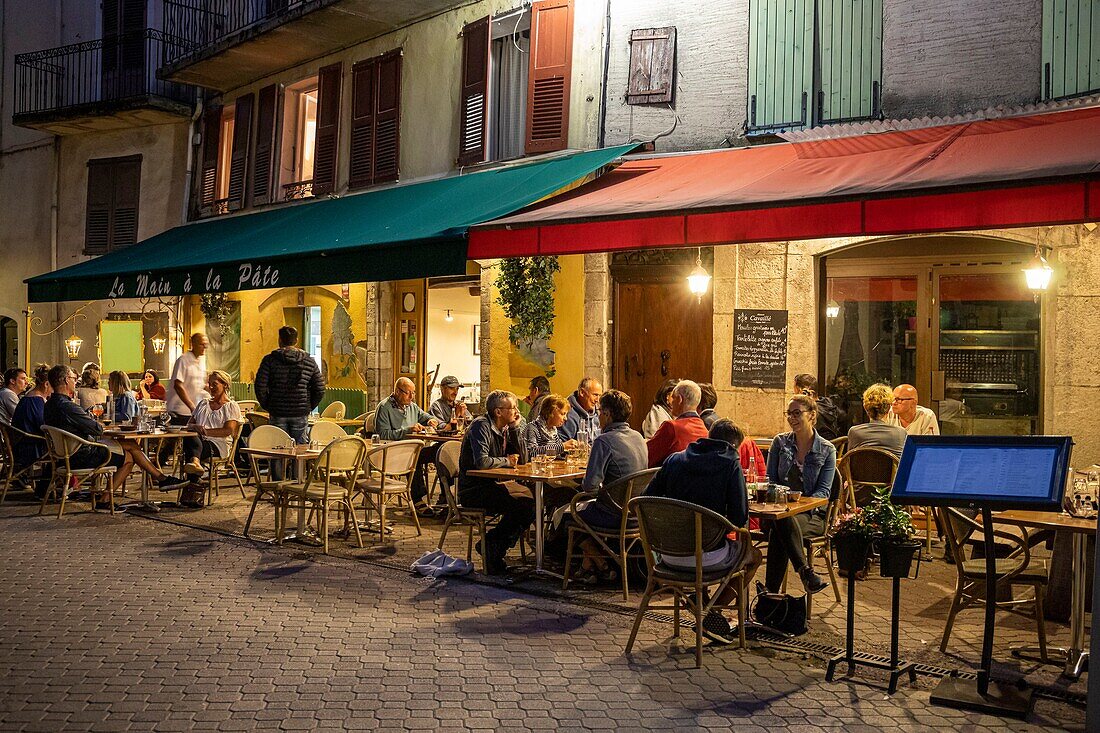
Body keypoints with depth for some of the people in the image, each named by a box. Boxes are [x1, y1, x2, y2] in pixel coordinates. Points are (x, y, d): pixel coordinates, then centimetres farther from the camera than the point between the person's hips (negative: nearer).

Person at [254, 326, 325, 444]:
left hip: (277, 414, -1)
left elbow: (260, 387, -7)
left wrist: (267, 406, 6)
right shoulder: (309, 362, 4)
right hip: (301, 415, 1)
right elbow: (320, 390, 2)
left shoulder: (270, 360, -2)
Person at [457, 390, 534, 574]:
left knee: (532, 499, -8)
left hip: (491, 485, 9)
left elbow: (519, 457, 8)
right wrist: (506, 461, -11)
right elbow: (482, 461, -28)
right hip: (473, 490, -9)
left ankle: (493, 545, 1)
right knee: (522, 504, -23)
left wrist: (515, 428, 0)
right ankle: (491, 546, -6)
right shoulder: (481, 426, -15)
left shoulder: (504, 428, 11)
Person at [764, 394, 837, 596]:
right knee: (781, 519, -39)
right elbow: (770, 480, 10)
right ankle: (806, 572, -37)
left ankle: (771, 592, -34)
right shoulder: (780, 442, 12)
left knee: (779, 530, -36)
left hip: (812, 513, -1)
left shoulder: (827, 450, 6)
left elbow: (823, 490, 0)